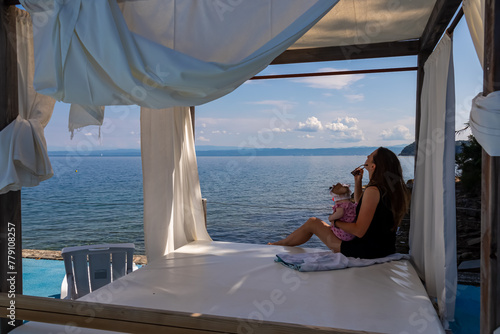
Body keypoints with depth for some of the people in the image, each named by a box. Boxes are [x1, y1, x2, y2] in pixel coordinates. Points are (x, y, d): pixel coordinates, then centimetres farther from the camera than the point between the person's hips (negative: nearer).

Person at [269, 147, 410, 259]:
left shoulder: (373, 190, -24)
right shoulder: (390, 188, 5)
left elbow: (359, 231, -25)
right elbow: (360, 206, 20)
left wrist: (336, 221, -9)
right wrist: (358, 182, 11)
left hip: (368, 250, -9)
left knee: (312, 222, 5)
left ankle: (279, 245, 27)